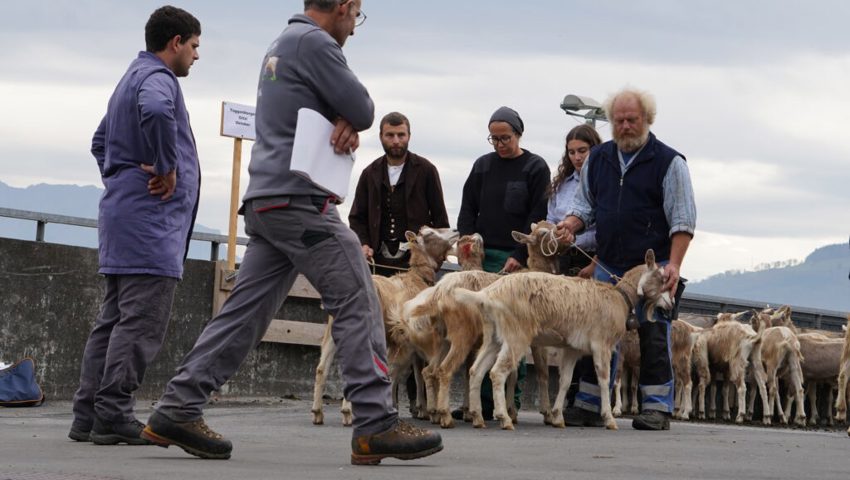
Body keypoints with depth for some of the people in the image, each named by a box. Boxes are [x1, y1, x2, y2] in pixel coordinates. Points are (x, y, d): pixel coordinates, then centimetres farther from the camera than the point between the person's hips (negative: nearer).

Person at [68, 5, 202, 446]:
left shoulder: (132, 79, 22)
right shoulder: (157, 78, -10)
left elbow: (100, 141, 33)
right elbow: (156, 112, -34)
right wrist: (166, 167, -23)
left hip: (124, 214, 10)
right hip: (150, 217, -10)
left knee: (113, 319, 10)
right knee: (140, 322, -10)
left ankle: (88, 416, 10)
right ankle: (112, 415, -13)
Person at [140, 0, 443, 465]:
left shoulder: (282, 44, 24)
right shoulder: (315, 42, -9)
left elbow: (357, 111, 20)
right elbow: (363, 109, -10)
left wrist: (346, 124, -2)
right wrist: (351, 119, 12)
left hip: (266, 201, 10)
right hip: (301, 200, -10)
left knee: (247, 309, 7)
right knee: (357, 303, -7)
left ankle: (177, 410, 4)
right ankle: (376, 426, -9)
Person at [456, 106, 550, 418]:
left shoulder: (536, 168, 3)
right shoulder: (482, 166, 15)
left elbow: (537, 217, -3)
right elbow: (468, 211, 14)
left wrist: (520, 256, -12)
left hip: (517, 260, -4)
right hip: (482, 257, 4)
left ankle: (510, 401, -3)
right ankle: (482, 401, 0)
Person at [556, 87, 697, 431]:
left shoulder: (669, 162, -3)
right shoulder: (598, 159, 12)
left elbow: (683, 219, -7)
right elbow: (586, 203, 21)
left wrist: (674, 265, -17)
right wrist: (571, 224, -2)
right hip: (608, 267, 5)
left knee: (654, 338, -4)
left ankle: (657, 407, 0)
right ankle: (588, 405, 11)